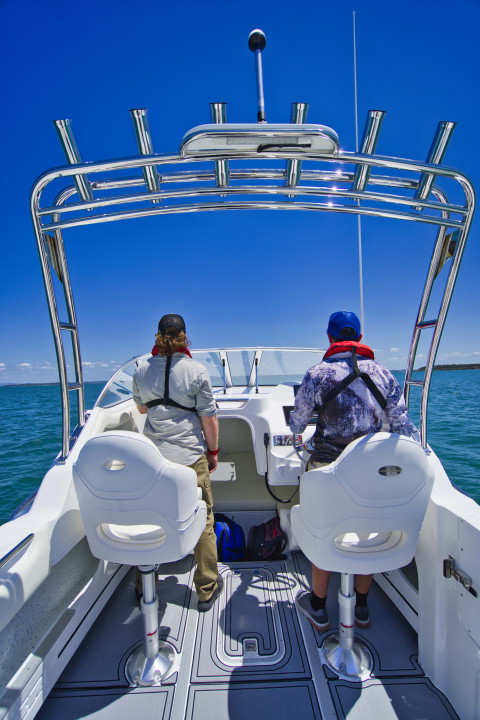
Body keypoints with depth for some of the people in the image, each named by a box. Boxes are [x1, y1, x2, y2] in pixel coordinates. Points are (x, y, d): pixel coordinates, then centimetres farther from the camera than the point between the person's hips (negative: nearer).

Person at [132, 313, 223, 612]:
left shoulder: (142, 371, -2)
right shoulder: (196, 370, -12)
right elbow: (209, 418, -9)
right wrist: (213, 451, 5)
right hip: (190, 455, -3)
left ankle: (145, 585, 41)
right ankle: (207, 589, 28)